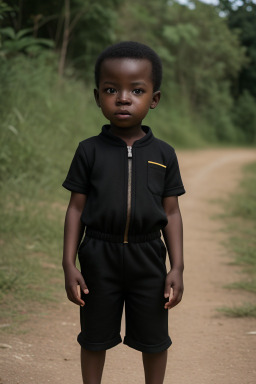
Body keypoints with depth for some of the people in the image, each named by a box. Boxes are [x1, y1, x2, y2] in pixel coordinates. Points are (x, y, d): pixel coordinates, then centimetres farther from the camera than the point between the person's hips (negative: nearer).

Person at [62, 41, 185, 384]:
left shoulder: (163, 155, -2)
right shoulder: (89, 151, -5)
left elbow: (171, 213, 1)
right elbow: (76, 208, -1)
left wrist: (177, 267, -2)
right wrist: (69, 264, -5)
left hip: (147, 257, 1)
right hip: (99, 256, -1)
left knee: (153, 339, 14)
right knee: (95, 337, 13)